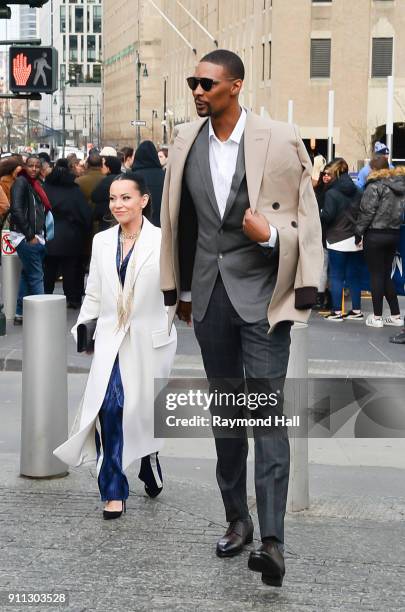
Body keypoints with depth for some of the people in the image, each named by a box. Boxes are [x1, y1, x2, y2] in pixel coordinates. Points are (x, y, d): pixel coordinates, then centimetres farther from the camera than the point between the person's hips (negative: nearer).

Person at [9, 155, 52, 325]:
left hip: (35, 236, 9)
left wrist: (40, 235, 11)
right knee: (36, 276, -8)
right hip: (25, 236, -9)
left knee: (27, 274, 11)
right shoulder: (21, 182, -9)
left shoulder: (35, 184, 16)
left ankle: (20, 315, 16)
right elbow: (17, 210, -17)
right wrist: (30, 236, -17)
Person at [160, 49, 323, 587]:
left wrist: (270, 234, -21)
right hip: (210, 294, 5)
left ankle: (272, 539, -12)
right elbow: (177, 220, 13)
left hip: (262, 294, -5)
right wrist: (181, 290, 15)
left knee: (267, 410, -10)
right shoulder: (186, 142, 6)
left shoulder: (280, 140, -8)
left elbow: (307, 218, -3)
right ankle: (237, 518, 26)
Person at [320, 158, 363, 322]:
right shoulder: (356, 192, 7)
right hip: (356, 240, 5)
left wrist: (319, 214, 5)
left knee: (336, 276, 1)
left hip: (338, 240, -5)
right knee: (354, 275, 11)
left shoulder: (331, 193, -11)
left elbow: (327, 216, -14)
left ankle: (337, 312, 3)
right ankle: (356, 310, 15)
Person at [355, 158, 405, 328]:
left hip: (375, 235, -7)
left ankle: (377, 317, 4)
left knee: (376, 275, 0)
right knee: (386, 275, 14)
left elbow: (367, 212, -13)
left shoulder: (375, 186, -13)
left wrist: (358, 231, -5)